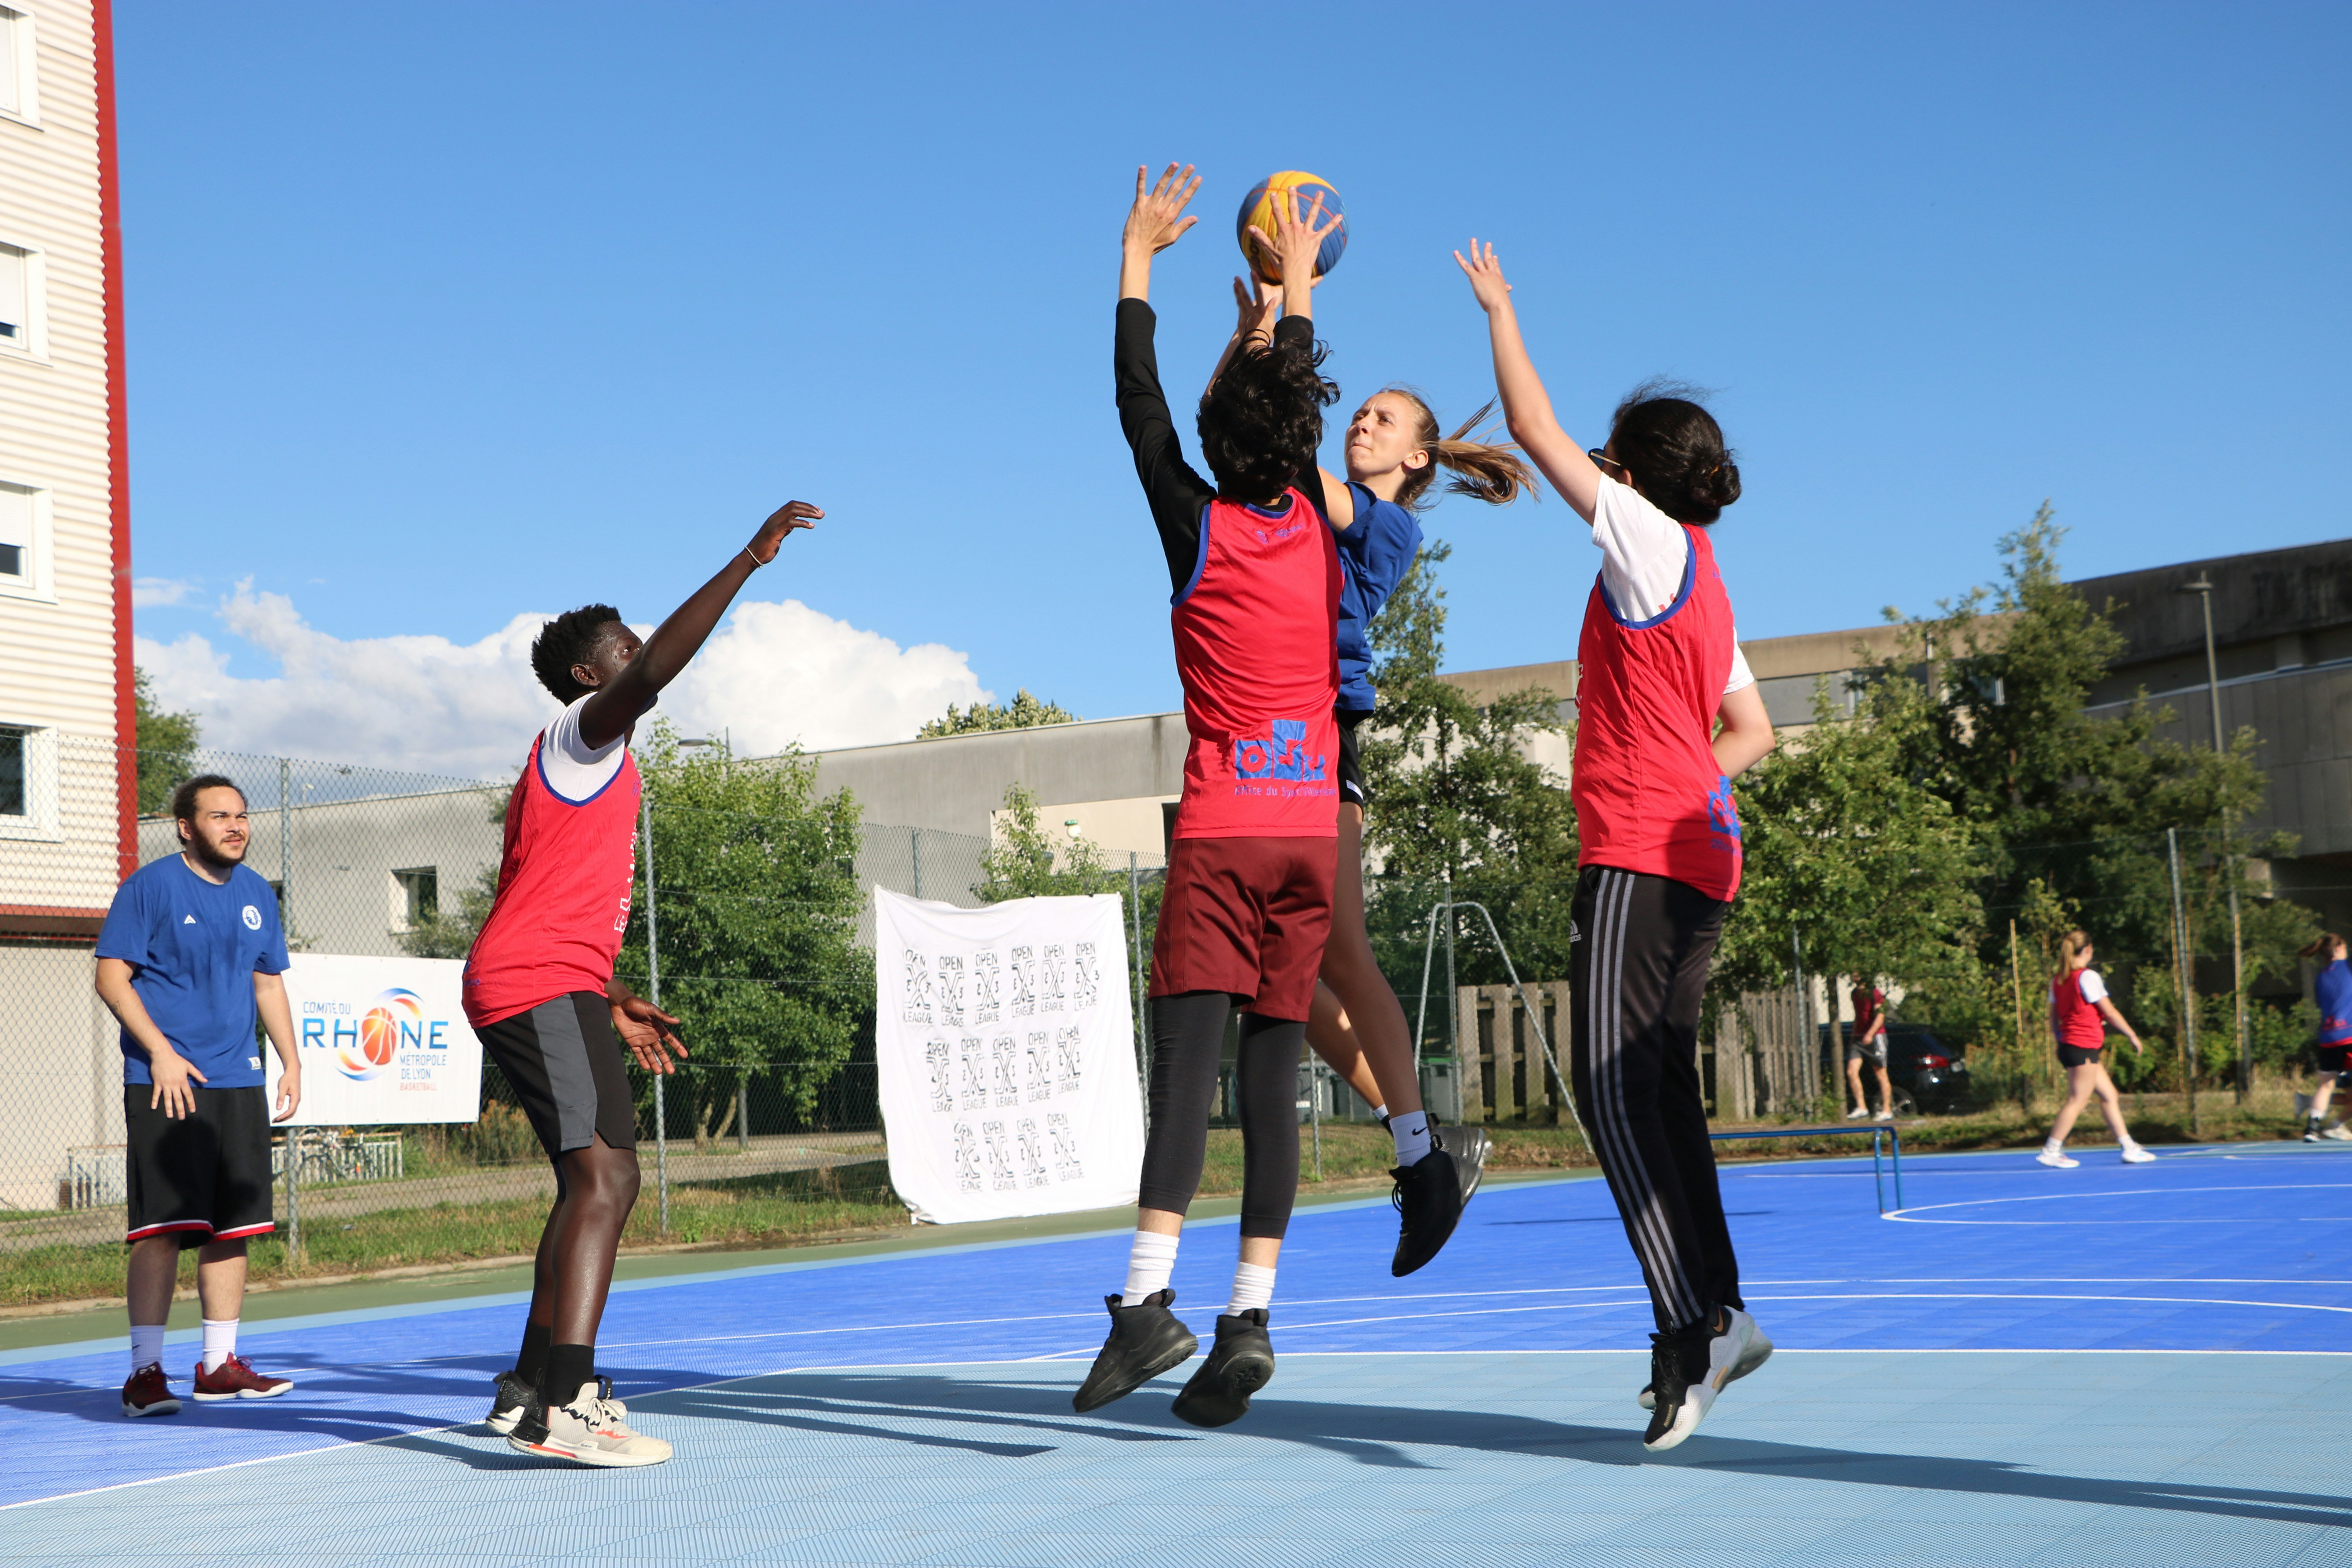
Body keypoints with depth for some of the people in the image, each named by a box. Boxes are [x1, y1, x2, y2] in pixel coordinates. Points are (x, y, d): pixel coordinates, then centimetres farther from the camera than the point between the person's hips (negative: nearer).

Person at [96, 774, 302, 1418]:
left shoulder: (256, 895, 14)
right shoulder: (150, 886, -5)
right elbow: (111, 977, -7)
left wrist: (292, 1062, 13)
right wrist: (161, 1052, -16)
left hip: (238, 1081, 6)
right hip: (164, 1084, -6)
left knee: (234, 1225, 7)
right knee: (162, 1225, -10)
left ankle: (219, 1364, 16)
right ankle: (145, 1370, -4)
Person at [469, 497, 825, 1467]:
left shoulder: (583, 764, 25)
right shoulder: (580, 733, -4)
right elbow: (657, 671, -25)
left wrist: (612, 1006, 26)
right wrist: (751, 559, -24)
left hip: (536, 987, 11)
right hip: (543, 986, -11)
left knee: (591, 1183, 16)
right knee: (606, 1176, -20)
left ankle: (534, 1389, 20)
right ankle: (560, 1407, -29)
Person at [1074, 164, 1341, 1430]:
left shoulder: (1198, 525, -2)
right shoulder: (1317, 522, 7)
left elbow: (1139, 408, 10)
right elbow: (1299, 395, 25)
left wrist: (1138, 261, 20)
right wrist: (1296, 281, 39)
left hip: (1220, 830, -3)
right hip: (1311, 829, 3)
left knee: (1188, 1049, -10)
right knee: (1273, 1069, 1)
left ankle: (1149, 1298, -21)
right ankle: (1251, 1314, -3)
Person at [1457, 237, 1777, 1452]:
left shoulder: (1652, 542, -5)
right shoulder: (1702, 584, 21)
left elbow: (1533, 429, -2)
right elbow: (1751, 731, 27)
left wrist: (1498, 310, 10)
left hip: (1639, 855, -10)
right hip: (1695, 854, 10)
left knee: (1612, 1083, -14)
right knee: (1657, 1089, 10)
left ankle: (1696, 1320, -22)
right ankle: (1712, 1318, 10)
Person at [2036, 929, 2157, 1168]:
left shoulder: (2057, 980, 10)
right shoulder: (2088, 977, -12)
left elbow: (2054, 1020, 14)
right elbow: (2110, 1013, -8)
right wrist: (2133, 1036, 1)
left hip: (2068, 1046, 9)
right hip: (2084, 1047, -9)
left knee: (2109, 1095, 12)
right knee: (2077, 1101, -5)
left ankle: (2130, 1149, 15)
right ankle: (2050, 1151, -5)